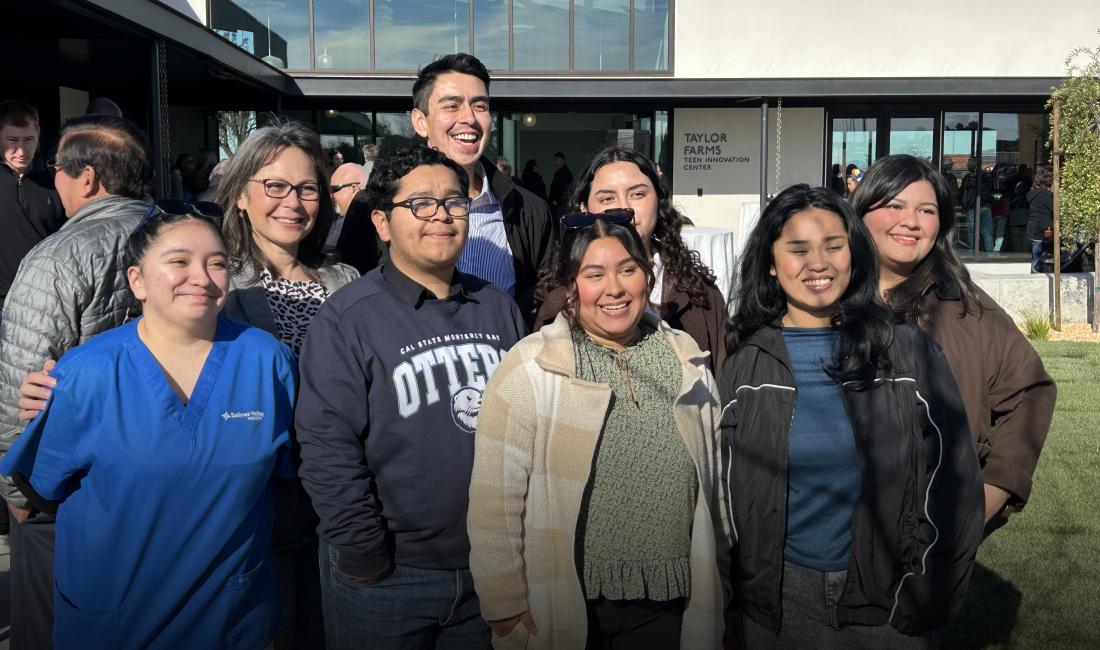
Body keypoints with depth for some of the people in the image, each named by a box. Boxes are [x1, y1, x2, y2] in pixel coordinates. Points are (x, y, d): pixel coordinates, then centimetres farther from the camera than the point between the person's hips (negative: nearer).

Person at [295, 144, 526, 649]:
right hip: (388, 576, -4)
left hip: (493, 565, 5)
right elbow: (329, 450, -15)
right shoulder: (347, 319, -12)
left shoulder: (499, 309, 6)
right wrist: (364, 558, -14)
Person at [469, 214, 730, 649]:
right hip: (565, 609, -3)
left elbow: (712, 478, 11)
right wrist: (505, 605, -11)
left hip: (670, 602, 4)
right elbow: (496, 498, -12)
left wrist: (718, 577, 14)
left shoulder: (684, 358, 3)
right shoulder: (529, 370, -12)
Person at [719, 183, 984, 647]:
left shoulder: (908, 350, -5)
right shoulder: (745, 362, -4)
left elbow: (954, 479, -2)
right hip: (779, 598, 1)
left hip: (890, 597, 0)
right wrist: (736, 586, 0)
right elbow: (723, 488, 3)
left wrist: (932, 598, -4)